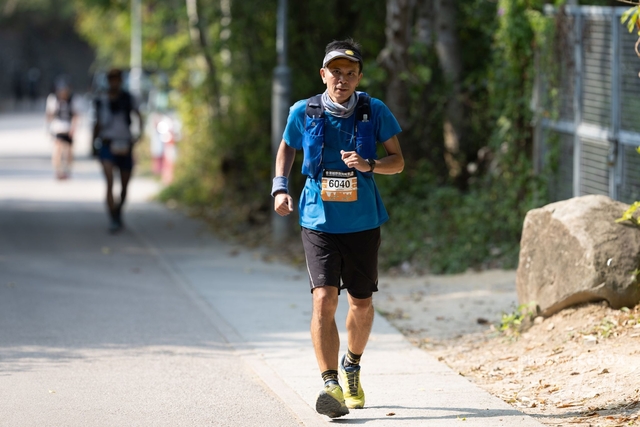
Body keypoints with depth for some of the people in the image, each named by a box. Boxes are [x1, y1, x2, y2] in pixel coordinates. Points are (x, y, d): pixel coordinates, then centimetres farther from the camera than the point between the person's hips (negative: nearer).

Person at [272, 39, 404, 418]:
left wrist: (369, 165, -20)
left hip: (363, 223, 1)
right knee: (324, 298, -18)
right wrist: (281, 187, -1)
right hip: (319, 221, -1)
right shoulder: (304, 113, -4)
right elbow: (286, 148, 15)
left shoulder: (375, 112, -5)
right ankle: (331, 385, -21)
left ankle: (351, 367, 41)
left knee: (362, 303, 14)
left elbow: (398, 161, 1)